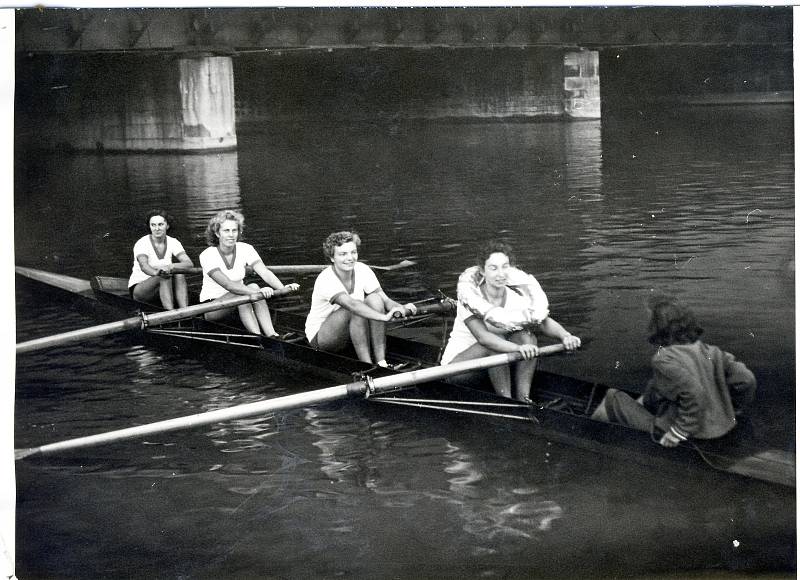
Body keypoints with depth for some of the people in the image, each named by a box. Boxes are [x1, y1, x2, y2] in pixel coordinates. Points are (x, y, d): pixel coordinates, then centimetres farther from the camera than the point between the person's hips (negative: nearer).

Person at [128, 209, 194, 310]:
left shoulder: (173, 243, -2)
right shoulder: (142, 244, -15)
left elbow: (190, 264, -17)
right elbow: (143, 266, -35)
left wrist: (171, 266, -37)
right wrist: (156, 273, -59)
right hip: (138, 289, -4)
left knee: (179, 275, -25)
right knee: (165, 277, -31)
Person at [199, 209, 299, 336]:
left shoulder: (245, 249, -5)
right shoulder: (207, 255, -18)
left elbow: (264, 272, -19)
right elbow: (228, 284, -32)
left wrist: (283, 288, -38)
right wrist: (257, 292, -46)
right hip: (212, 309, -4)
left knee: (253, 288, -27)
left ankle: (271, 335, -35)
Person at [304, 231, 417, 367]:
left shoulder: (362, 270, -8)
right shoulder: (325, 280, -27)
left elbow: (385, 300, -14)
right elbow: (351, 304, -42)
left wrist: (402, 308, -37)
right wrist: (384, 317, -53)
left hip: (351, 330, 6)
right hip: (320, 336, -6)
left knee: (374, 299, -21)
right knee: (356, 310, -32)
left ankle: (381, 363, -27)